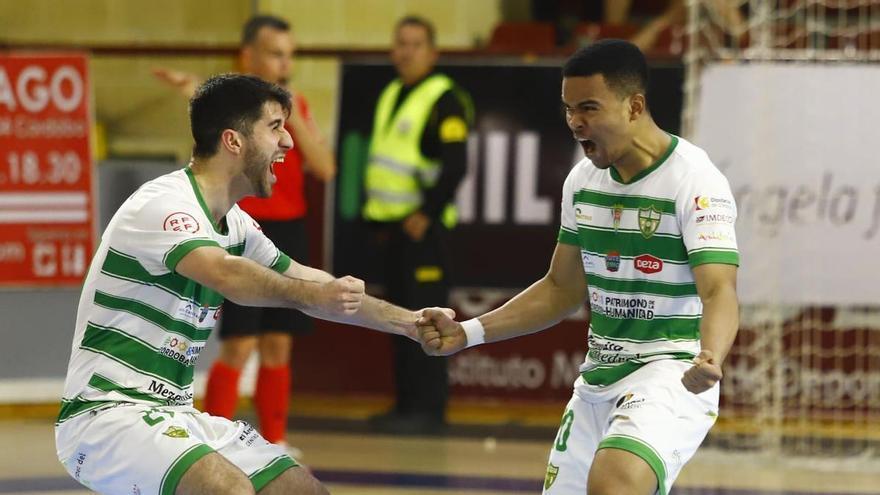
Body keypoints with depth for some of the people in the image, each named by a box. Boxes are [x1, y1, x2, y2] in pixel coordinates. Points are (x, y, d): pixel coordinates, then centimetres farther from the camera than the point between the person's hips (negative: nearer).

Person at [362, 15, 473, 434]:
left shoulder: (445, 100, -10)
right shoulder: (391, 96, 17)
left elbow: (455, 166, -18)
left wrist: (426, 215, -19)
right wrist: (372, 213, 18)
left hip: (421, 227, -9)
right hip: (388, 226, 9)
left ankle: (428, 410, -8)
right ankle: (406, 404, 16)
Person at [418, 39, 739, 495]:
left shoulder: (695, 181, -16)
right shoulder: (584, 179, 7)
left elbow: (719, 293, -26)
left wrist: (709, 362, -47)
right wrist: (469, 332, 7)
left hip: (670, 376, -8)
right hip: (598, 381, 8)